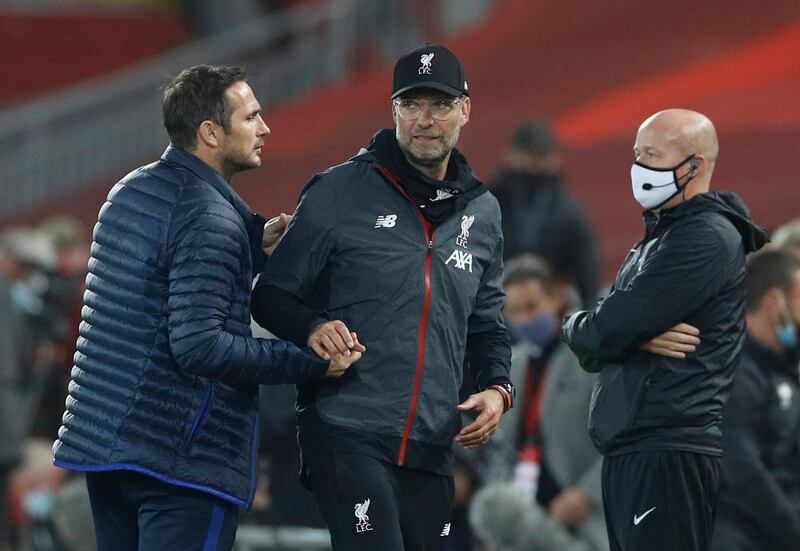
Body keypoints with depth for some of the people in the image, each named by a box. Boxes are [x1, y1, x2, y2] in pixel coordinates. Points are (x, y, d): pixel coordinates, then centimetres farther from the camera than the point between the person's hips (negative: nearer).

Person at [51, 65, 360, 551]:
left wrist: (255, 238, 13)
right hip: (183, 456, -9)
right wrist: (312, 364, -17)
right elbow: (199, 346, -22)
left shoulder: (130, 191, 11)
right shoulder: (209, 219, -16)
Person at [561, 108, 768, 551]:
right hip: (630, 452, 10)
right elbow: (593, 351, 14)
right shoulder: (655, 240, 22)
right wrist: (637, 337, -8)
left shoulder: (706, 237, -10)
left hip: (668, 454, -10)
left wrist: (576, 327, 6)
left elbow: (603, 333, -17)